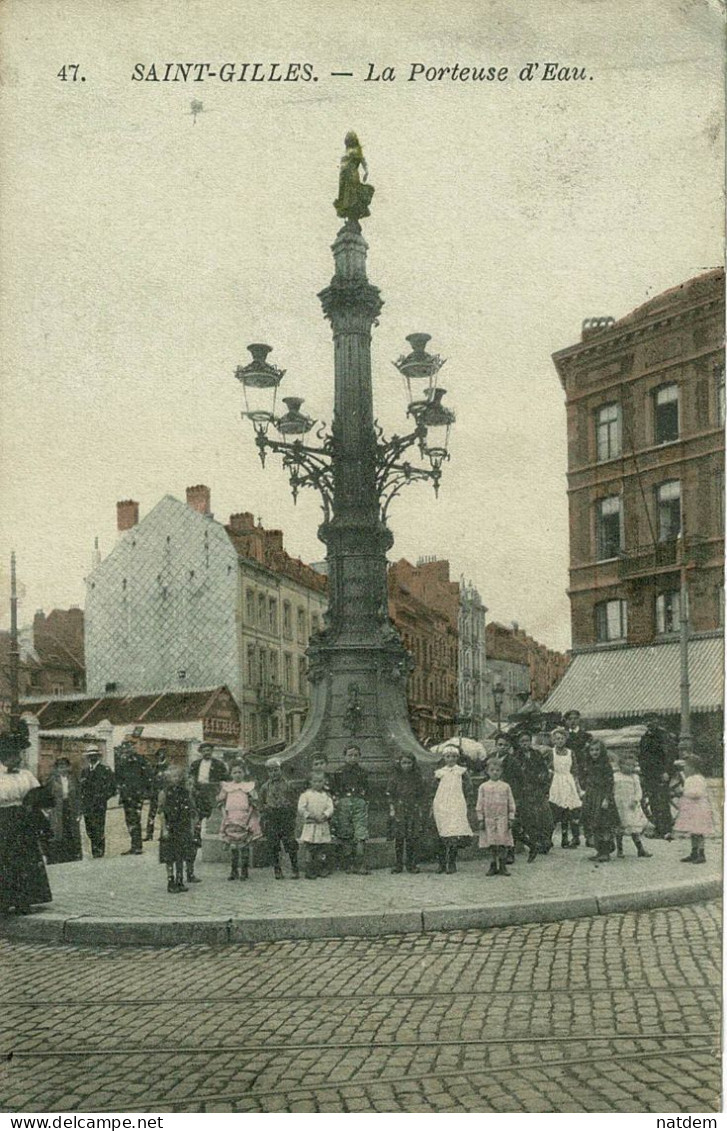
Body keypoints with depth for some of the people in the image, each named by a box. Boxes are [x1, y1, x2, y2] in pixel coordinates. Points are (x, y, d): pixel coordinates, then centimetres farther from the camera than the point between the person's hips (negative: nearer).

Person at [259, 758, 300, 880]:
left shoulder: (287, 785, 6)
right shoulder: (265, 787, 10)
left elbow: (294, 802, 9)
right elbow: (262, 805, 13)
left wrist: (292, 817, 1)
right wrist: (264, 819, 5)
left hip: (286, 818, -2)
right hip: (271, 820, 2)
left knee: (291, 844, -6)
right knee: (274, 846, 3)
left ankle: (294, 869, 0)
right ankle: (277, 870, 12)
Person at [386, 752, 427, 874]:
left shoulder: (417, 777, 10)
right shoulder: (394, 777, 4)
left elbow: (422, 795, 13)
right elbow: (389, 794, 3)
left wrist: (422, 810, 6)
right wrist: (392, 809, -5)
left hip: (414, 810, 2)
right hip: (399, 811, -2)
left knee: (413, 838, -3)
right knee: (399, 838, -4)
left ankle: (412, 864, 6)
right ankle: (398, 865, 3)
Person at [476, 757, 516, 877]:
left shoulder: (505, 786, 4)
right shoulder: (483, 787, 3)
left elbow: (511, 804, 6)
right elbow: (480, 804, 4)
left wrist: (511, 819, 0)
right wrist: (480, 819, 0)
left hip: (502, 819, 0)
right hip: (489, 819, 0)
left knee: (503, 844, -2)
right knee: (491, 844, 4)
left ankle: (502, 867, 6)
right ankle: (494, 866, 13)